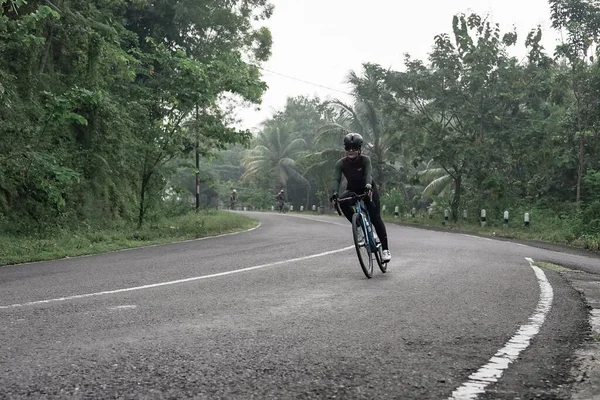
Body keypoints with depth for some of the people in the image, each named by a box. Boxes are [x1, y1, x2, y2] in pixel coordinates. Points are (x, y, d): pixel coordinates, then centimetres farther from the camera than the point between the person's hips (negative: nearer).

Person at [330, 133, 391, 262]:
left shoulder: (365, 159, -21)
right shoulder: (341, 163, -15)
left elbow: (368, 173, -38)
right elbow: (336, 179, -28)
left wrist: (368, 186, -60)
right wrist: (335, 193, -47)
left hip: (368, 189, -2)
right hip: (353, 190, 2)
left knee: (376, 218, -14)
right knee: (342, 201, -32)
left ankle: (385, 249, -5)